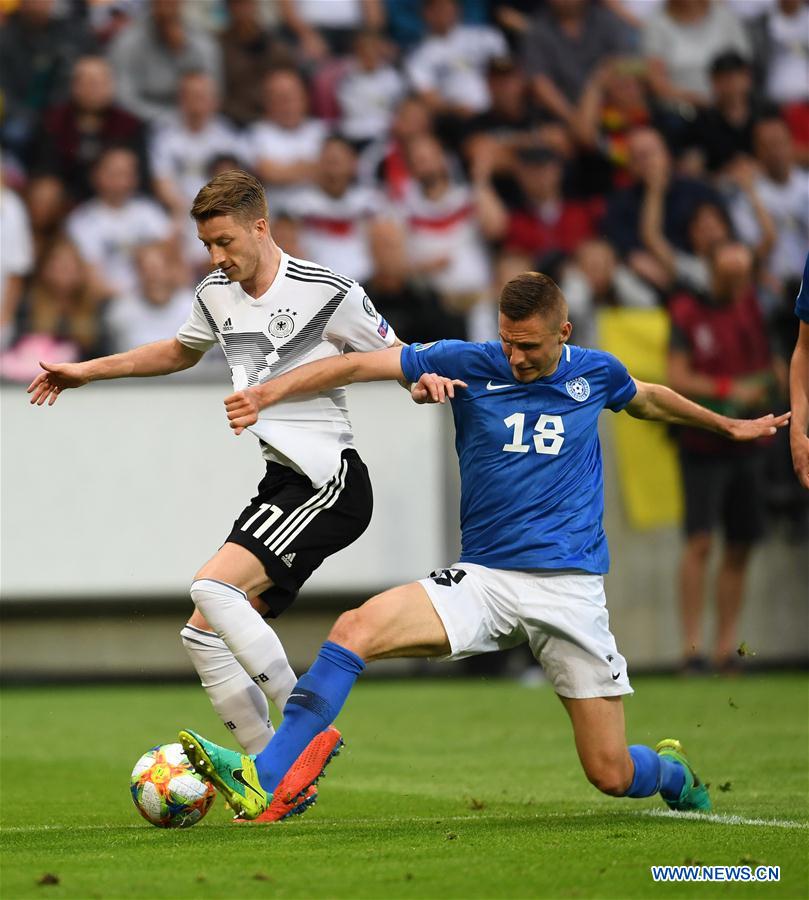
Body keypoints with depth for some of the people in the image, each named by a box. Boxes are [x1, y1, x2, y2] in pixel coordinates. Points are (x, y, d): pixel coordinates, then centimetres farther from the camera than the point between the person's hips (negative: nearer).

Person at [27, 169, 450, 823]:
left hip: (329, 481, -8)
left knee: (215, 589, -25)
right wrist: (87, 371, 33)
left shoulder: (327, 293, -10)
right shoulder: (216, 296, 11)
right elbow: (180, 352, 32)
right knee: (204, 638, 1)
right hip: (280, 482, 8)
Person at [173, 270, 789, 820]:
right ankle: (260, 782, -26)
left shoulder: (595, 372, 3)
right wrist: (272, 391, -20)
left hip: (571, 589, 0)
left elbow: (647, 399, 26)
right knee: (357, 629, -26)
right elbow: (357, 364, -8)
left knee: (612, 776, -2)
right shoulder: (469, 363, -3)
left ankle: (671, 771, 36)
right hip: (484, 578, 0)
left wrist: (729, 425, 39)